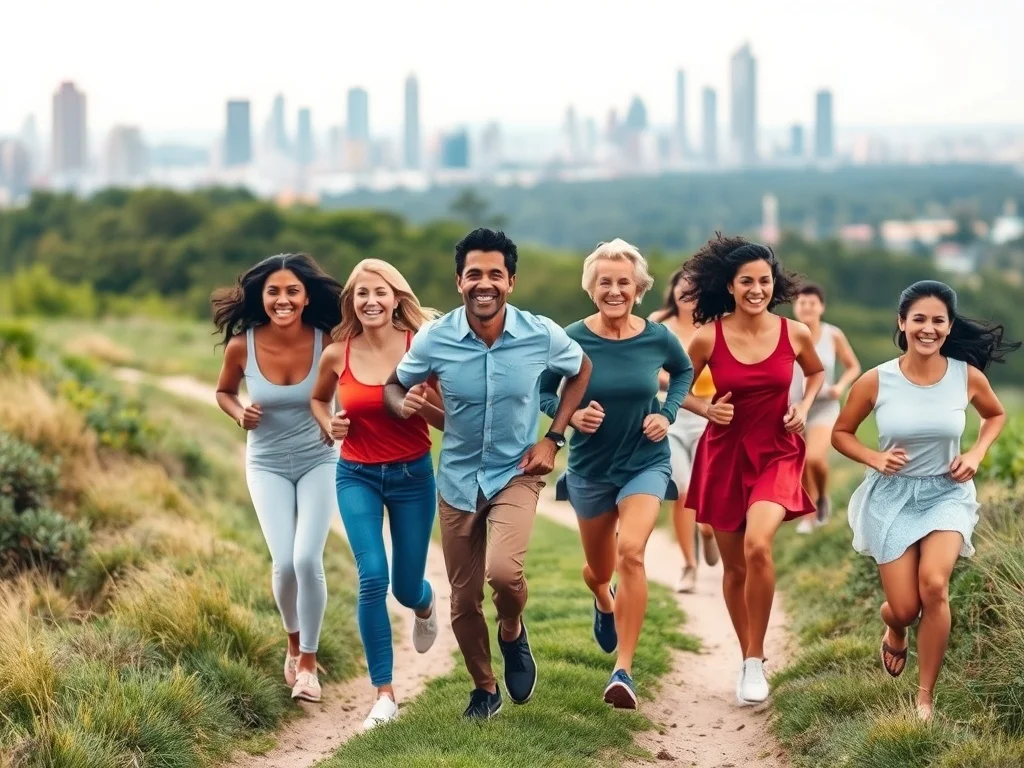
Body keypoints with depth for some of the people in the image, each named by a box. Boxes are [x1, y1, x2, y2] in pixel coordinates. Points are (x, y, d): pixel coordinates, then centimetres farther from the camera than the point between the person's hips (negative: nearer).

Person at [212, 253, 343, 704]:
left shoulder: (328, 341, -17)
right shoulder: (243, 345, -15)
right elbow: (223, 392, 5)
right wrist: (240, 413, -16)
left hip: (319, 462, -1)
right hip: (267, 465, 1)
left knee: (307, 558, -16)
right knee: (284, 563, -10)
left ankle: (308, 662, 4)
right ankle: (293, 646, 21)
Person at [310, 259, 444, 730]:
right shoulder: (337, 354, -5)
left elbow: (450, 421, -6)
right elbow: (318, 400, 16)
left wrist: (423, 406, -26)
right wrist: (328, 424, -5)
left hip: (412, 475, -1)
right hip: (357, 477, 1)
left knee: (406, 587, 9)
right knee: (373, 578, -16)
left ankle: (424, 605, 50)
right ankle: (384, 695, -5)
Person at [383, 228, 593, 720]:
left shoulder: (541, 335, -15)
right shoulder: (433, 339, -14)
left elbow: (581, 371, 6)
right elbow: (394, 385, 3)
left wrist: (553, 437, -2)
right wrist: (403, 404, -22)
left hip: (517, 473, -2)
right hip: (458, 479, 2)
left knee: (503, 569, -27)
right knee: (464, 600, 9)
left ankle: (512, 631, 8)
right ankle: (484, 688, 34)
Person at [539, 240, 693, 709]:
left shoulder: (657, 338, -10)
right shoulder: (572, 340, -15)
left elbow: (684, 372, 12)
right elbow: (543, 393, -3)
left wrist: (667, 413, -4)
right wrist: (571, 414, -22)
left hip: (645, 463, -1)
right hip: (590, 467, 1)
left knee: (631, 551, -25)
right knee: (599, 569, 18)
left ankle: (624, 670, -19)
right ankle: (605, 603, 58)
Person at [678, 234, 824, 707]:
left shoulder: (795, 334, -5)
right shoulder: (708, 337, -8)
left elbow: (816, 372, 17)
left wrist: (804, 407, 0)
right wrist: (706, 409, -12)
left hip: (776, 454, -1)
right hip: (724, 454, 1)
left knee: (757, 546, -26)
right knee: (733, 565, 10)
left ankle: (755, 661, -11)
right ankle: (747, 660, 31)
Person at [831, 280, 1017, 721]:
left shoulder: (967, 376, -10)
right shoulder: (876, 381, -13)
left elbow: (996, 415, 12)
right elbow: (840, 433, 2)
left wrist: (976, 455, -5)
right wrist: (874, 459, -16)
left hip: (947, 493, 0)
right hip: (892, 495, 0)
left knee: (934, 585, -25)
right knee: (905, 609, -2)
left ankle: (925, 698, -8)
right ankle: (893, 630, 41)